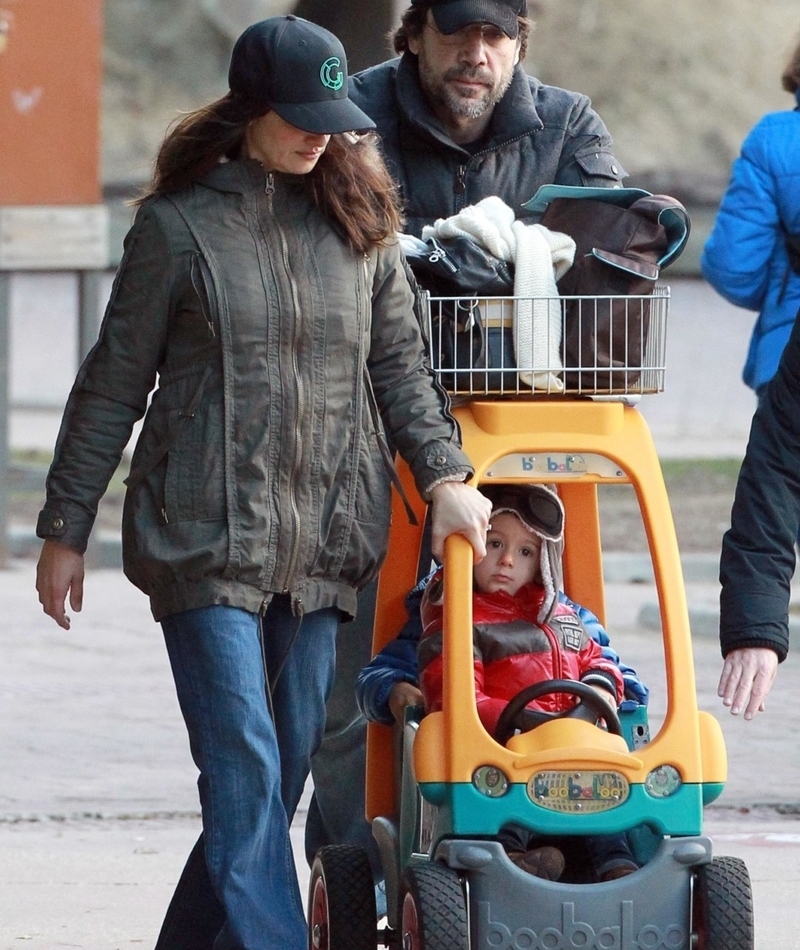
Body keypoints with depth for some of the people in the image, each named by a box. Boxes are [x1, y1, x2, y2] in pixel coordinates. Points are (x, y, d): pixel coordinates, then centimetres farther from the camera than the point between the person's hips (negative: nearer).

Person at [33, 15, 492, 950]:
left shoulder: (359, 223, 9)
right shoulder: (179, 225, -2)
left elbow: (399, 365, 14)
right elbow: (114, 383, 3)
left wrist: (443, 474, -2)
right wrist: (64, 530, 4)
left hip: (323, 543, 4)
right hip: (205, 540, -4)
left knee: (284, 773, 7)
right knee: (245, 773, -13)